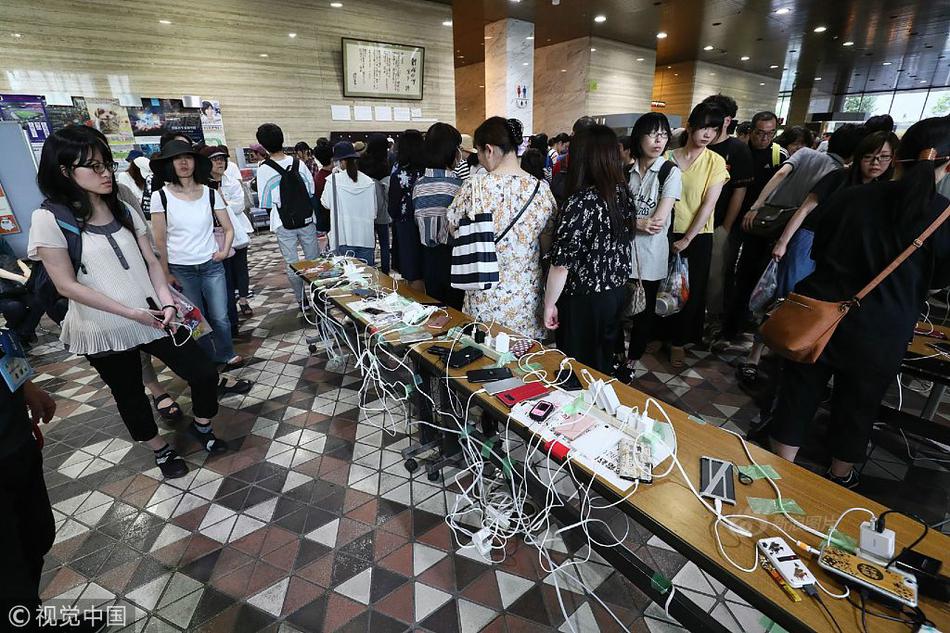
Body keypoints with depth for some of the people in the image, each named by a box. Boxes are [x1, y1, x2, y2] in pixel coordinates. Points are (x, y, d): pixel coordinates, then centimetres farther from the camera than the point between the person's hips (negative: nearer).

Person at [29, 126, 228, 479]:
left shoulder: (123, 210, 4)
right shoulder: (50, 218, -11)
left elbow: (151, 261, 3)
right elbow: (67, 285, -13)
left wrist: (166, 302, -14)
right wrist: (131, 312, -20)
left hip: (153, 316, 4)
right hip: (104, 330, -3)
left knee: (205, 374, 2)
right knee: (130, 396, 15)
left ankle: (202, 427, 29)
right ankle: (161, 450, 37)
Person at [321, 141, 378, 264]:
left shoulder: (333, 180, -7)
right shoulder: (369, 182, 0)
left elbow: (326, 203, 9)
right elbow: (374, 211, 7)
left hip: (344, 237, -2)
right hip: (366, 237, 2)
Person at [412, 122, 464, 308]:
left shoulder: (419, 184, 1)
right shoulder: (457, 185, -16)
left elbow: (418, 220, 9)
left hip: (429, 256, 6)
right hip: (453, 256, -5)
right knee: (456, 311, 7)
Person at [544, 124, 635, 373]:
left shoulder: (581, 202, -23)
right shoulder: (623, 192, -1)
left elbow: (562, 263, -22)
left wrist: (549, 304, -13)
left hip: (584, 299, -7)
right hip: (617, 291, 8)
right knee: (604, 358, 25)